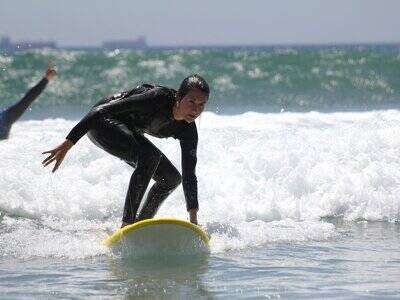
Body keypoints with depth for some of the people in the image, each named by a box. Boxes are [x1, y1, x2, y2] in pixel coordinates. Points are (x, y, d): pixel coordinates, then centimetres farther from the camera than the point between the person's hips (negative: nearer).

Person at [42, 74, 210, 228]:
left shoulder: (188, 130, -11)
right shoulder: (158, 98, -32)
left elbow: (189, 175, -7)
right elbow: (103, 110, -33)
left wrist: (193, 218, -14)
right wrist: (67, 144, -36)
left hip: (128, 130, 8)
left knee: (172, 179, 5)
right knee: (149, 155, -32)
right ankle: (127, 225, -32)